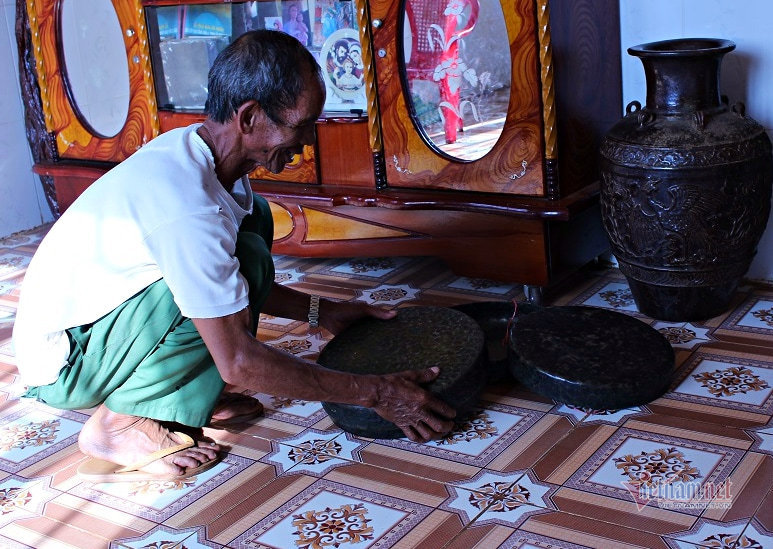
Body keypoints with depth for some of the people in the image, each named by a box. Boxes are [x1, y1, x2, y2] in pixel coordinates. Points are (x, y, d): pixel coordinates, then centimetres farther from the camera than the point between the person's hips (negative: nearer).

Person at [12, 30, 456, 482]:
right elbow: (239, 361, -28)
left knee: (252, 215, 4)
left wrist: (320, 310, 9)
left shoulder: (192, 148, -4)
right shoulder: (188, 206, -32)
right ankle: (119, 423, -11)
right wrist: (375, 393, -22)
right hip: (62, 363, -9)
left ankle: (184, 393, 6)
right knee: (246, 255, -26)